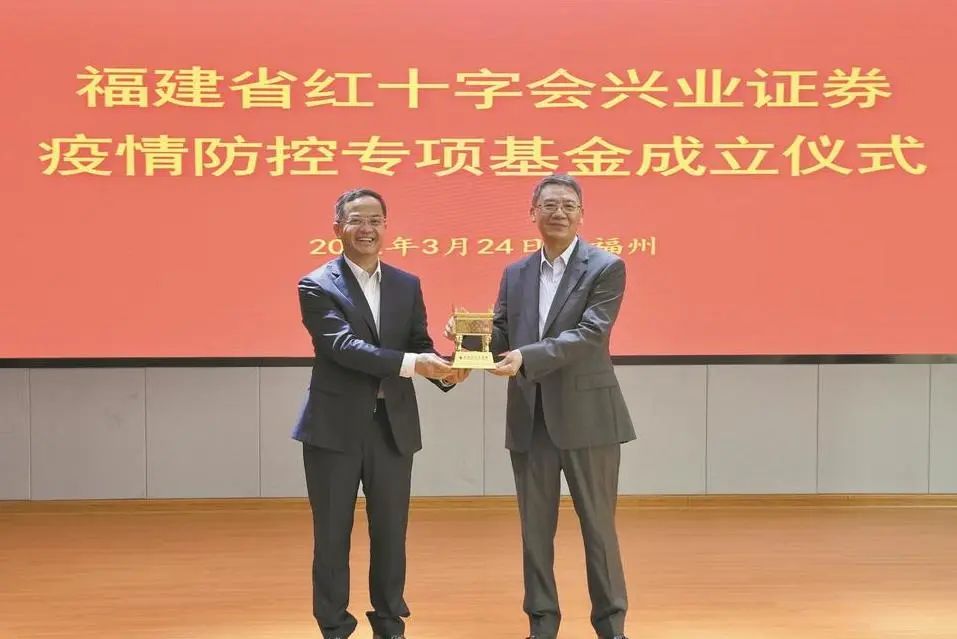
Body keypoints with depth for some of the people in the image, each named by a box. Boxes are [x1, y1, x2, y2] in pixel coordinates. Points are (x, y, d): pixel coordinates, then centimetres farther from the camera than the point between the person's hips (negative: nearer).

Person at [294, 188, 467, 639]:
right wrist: (412, 363, -29)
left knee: (391, 531, 12)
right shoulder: (317, 286, -6)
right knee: (332, 533, 7)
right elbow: (344, 345, -19)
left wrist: (444, 370, -19)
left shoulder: (408, 285, 9)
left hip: (394, 425, 4)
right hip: (335, 426, -3)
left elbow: (419, 347, 4)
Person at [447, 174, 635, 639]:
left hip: (586, 416, -4)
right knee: (535, 528, 11)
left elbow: (589, 335, -17)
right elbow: (501, 337, 9)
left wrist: (526, 357, -27)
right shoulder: (516, 274, 11)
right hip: (529, 420, 5)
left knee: (597, 526, 6)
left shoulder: (606, 268, -5)